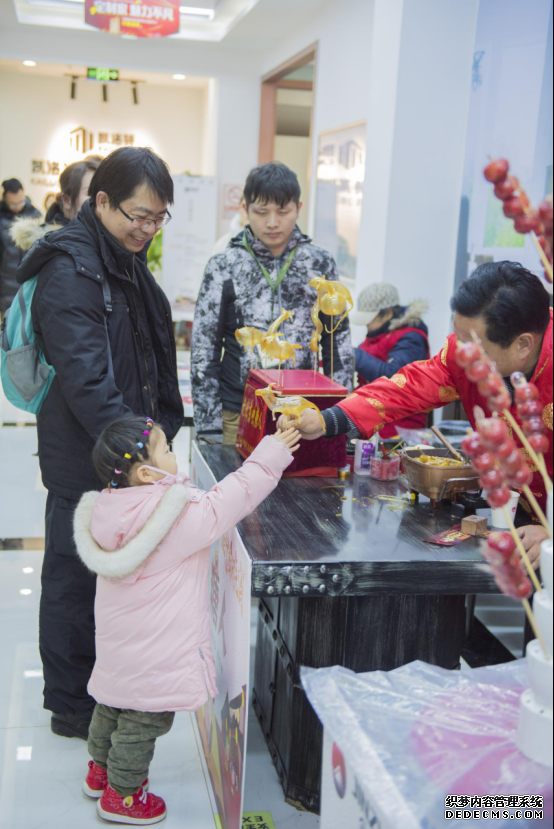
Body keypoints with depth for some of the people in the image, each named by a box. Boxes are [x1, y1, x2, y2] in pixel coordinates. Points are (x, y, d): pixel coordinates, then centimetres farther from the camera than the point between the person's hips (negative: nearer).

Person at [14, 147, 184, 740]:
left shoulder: (126, 262, 11)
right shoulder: (69, 272, -20)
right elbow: (86, 380, -27)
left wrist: (157, 433, 14)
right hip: (84, 462, -9)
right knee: (76, 579, 6)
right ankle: (72, 707, 23)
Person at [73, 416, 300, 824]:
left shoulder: (111, 509, -5)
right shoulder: (183, 518, -28)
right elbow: (230, 500, -21)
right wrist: (269, 457, -15)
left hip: (118, 645, 8)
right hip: (154, 651, -8)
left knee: (112, 707, 26)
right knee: (144, 720, 11)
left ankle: (101, 770, 47)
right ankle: (122, 794, 27)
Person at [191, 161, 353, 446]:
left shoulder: (320, 264, 4)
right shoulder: (224, 267, -1)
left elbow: (339, 343, 10)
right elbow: (204, 349, 0)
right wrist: (209, 426, -4)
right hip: (237, 415, -1)